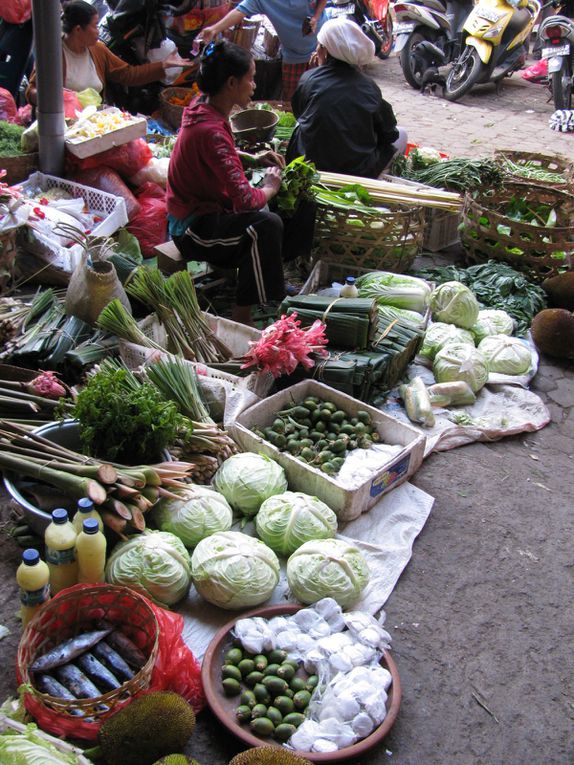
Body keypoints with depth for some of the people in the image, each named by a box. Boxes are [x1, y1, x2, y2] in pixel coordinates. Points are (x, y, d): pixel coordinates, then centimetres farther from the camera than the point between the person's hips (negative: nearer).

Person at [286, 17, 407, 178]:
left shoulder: (308, 79, -6)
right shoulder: (369, 87, -5)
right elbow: (389, 133, 3)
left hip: (308, 169, 1)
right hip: (358, 171, -1)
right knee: (401, 135, 23)